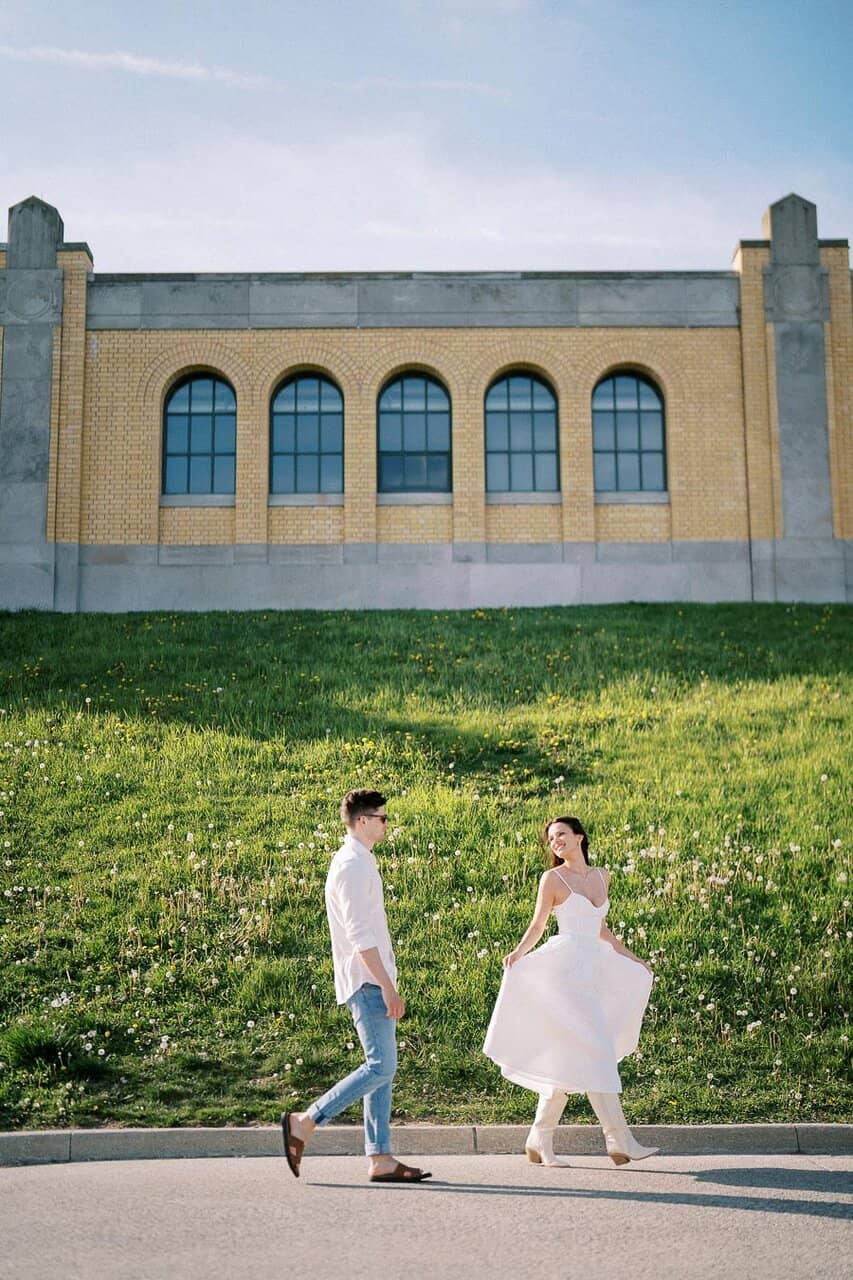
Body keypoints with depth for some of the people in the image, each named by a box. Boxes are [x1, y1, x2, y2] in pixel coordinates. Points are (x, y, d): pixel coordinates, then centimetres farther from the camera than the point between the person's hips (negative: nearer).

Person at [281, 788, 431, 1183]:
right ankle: (304, 1122, -6)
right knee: (380, 1066, -12)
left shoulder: (357, 863, 19)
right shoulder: (353, 866, -13)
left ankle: (380, 1158, 8)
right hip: (367, 980, -10)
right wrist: (387, 986, -21)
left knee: (382, 1067, 7)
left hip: (372, 981, 10)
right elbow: (360, 934, -20)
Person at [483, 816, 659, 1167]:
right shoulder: (553, 879, -1)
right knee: (595, 1051, -11)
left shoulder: (602, 876, 15)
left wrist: (630, 957, 28)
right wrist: (518, 952, -17)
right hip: (563, 968, -6)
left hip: (590, 971, 6)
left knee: (568, 1059, 6)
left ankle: (540, 1140, 13)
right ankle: (620, 1139, -10)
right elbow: (537, 926, 1)